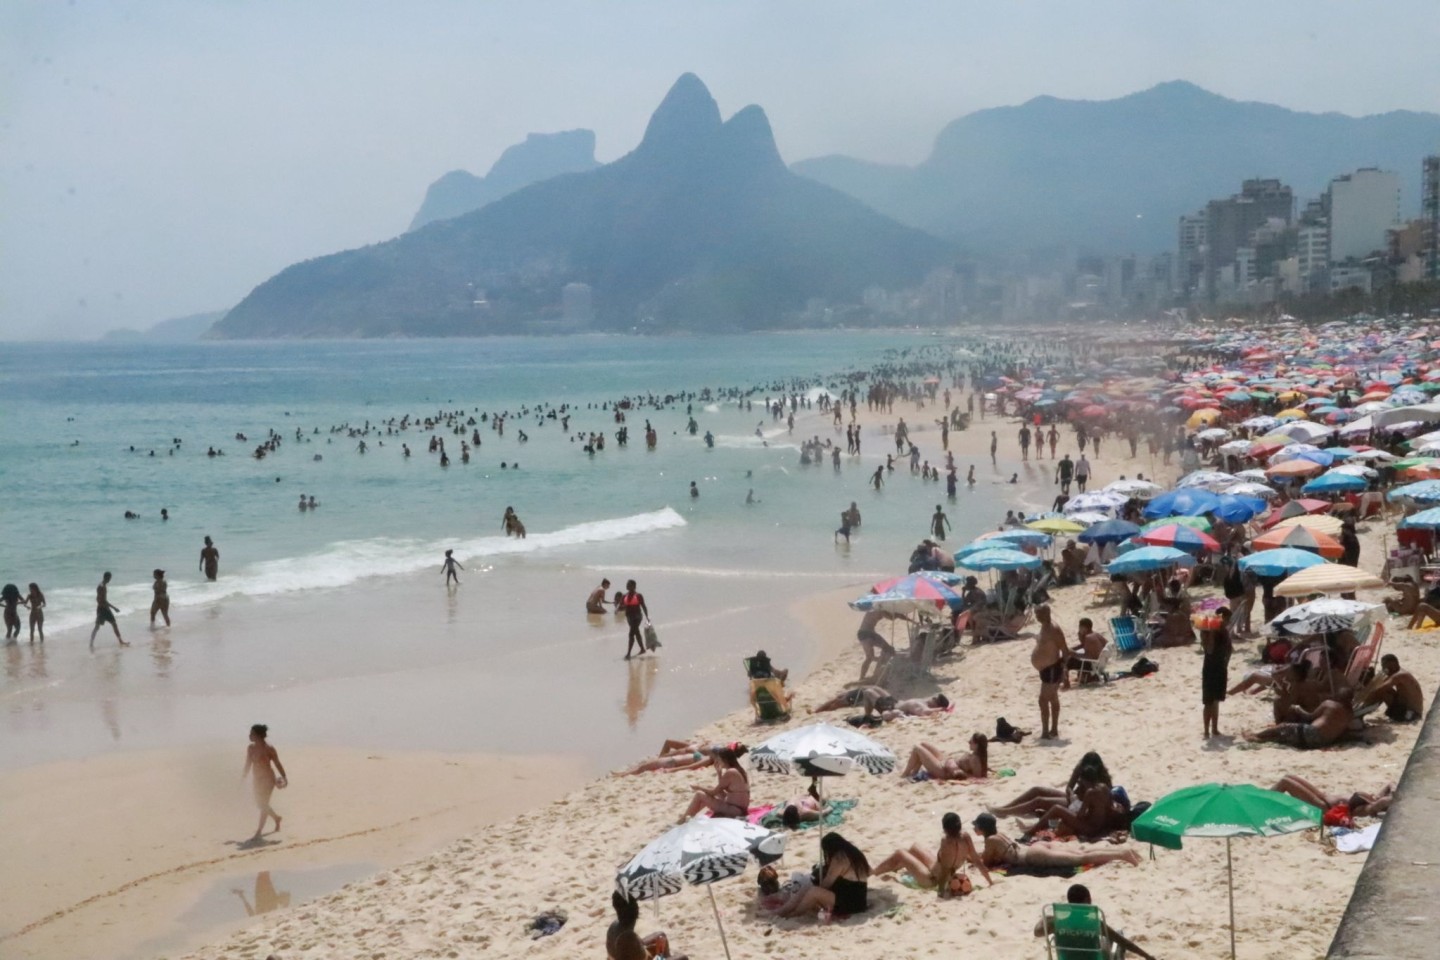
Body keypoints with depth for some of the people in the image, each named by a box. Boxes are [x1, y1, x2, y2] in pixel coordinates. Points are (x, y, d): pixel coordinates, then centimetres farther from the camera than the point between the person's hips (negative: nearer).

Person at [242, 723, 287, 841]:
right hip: (257, 778, 7)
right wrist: (243, 778, 8)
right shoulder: (251, 748, 2)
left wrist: (284, 777, -9)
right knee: (260, 804, 15)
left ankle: (258, 832, -6)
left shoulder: (268, 748, -15)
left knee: (263, 804, -8)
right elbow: (248, 765, 11)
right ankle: (276, 818, 42)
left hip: (268, 778, -7)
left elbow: (277, 764, -10)